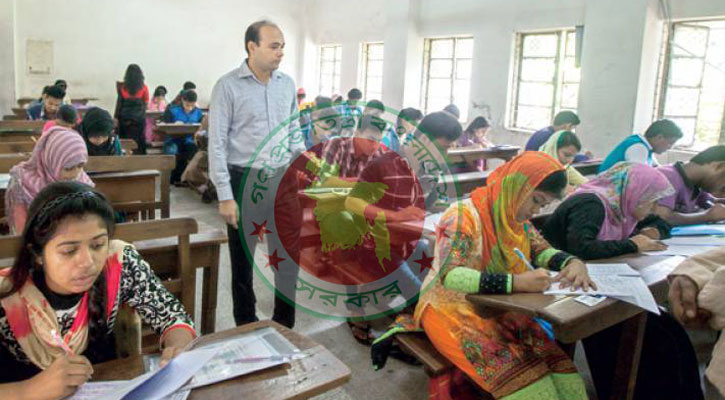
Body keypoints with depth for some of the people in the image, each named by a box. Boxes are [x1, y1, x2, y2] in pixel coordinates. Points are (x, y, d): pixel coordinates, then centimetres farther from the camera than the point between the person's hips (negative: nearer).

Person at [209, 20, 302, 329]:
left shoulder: (287, 84, 7)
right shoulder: (228, 86, -7)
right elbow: (217, 143, -9)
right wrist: (225, 196, -13)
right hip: (244, 180, -4)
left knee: (289, 253, 9)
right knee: (242, 257, 11)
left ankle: (284, 324, 28)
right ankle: (246, 326, 29)